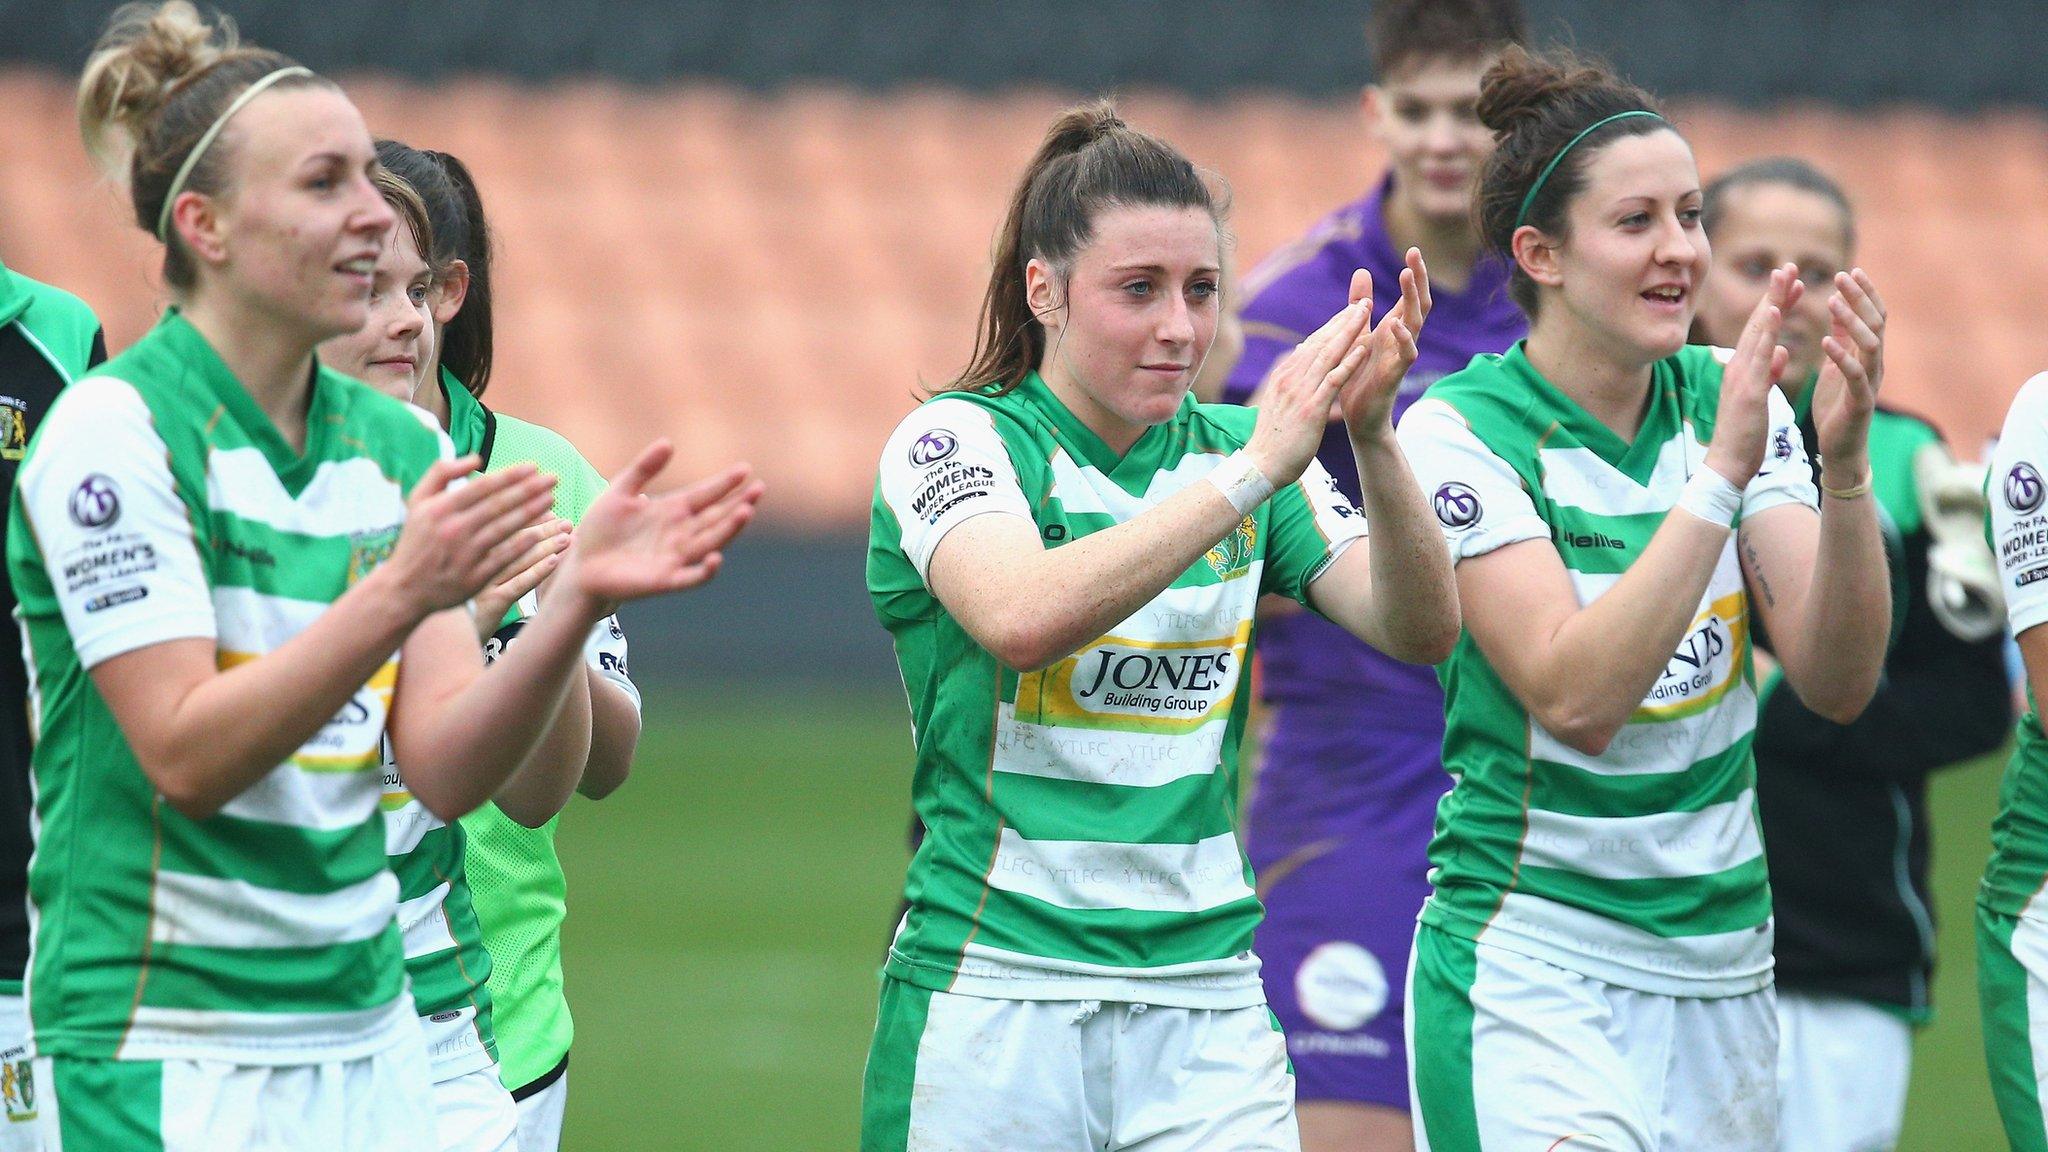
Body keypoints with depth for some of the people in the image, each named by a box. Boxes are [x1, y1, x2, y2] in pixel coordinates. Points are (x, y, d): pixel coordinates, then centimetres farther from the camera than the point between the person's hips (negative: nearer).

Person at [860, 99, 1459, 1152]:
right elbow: (1022, 619, -26)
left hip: (1205, 1012, 3)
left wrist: (1373, 440, -21)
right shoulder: (957, 439, -5)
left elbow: (1420, 630, -4)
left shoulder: (1236, 449, 9)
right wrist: (1251, 473, -31)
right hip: (992, 994, -3)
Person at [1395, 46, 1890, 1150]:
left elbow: (1837, 684, -5)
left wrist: (1845, 466, -20)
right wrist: (1723, 471, -26)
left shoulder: (1730, 398, 4)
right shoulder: (1461, 428, -10)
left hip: (1723, 970, 5)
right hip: (1532, 967, -5)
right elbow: (1575, 698, -22)